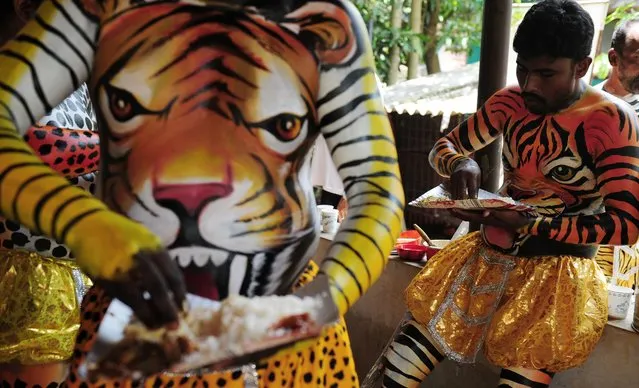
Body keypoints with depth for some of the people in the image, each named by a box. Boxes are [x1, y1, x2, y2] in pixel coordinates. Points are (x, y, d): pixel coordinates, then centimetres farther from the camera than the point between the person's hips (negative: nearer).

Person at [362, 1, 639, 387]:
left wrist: (527, 225, -24)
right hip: (487, 255, 4)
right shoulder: (510, 102, 4)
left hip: (556, 271, -4)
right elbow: (444, 146, 13)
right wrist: (461, 164, -12)